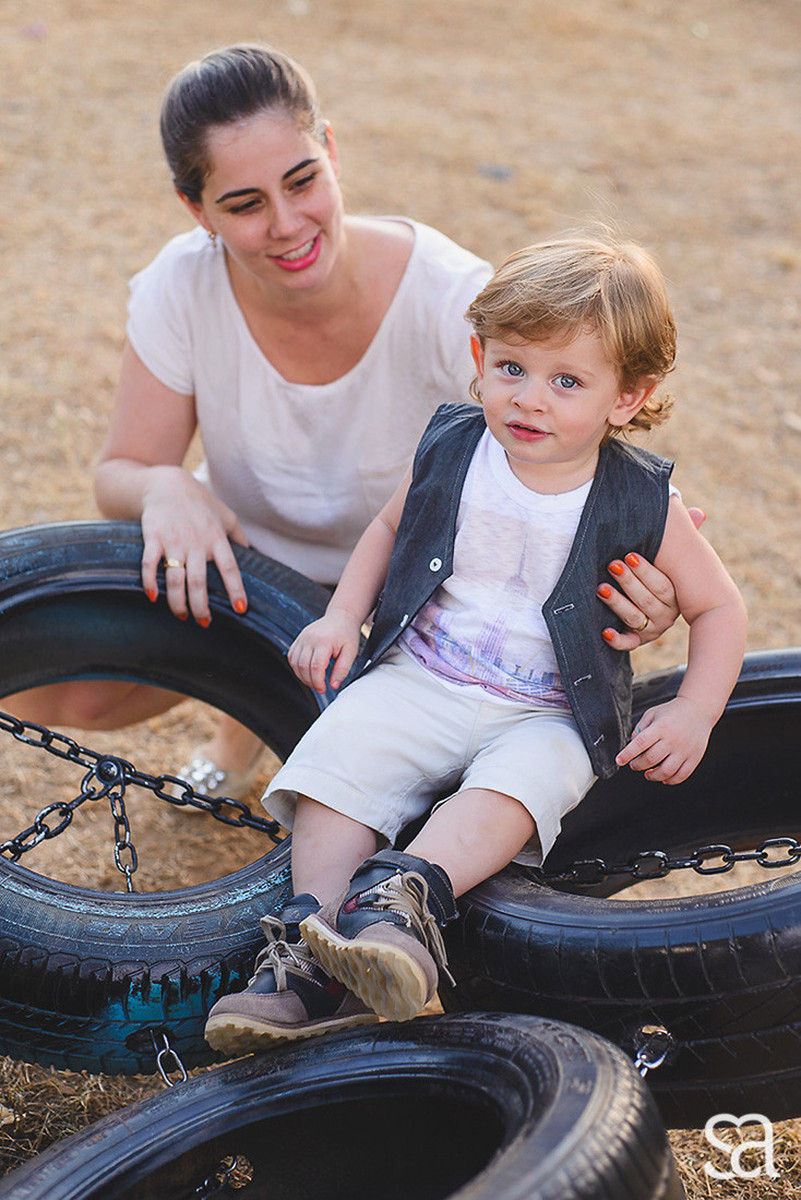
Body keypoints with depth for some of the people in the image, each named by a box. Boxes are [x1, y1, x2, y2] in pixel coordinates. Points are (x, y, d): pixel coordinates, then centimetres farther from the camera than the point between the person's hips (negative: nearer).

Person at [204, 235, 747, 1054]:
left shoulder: (640, 504, -6)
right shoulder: (450, 450, 1)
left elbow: (717, 606, 5)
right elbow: (390, 527, 19)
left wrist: (693, 714, -8)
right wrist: (342, 616, 5)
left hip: (551, 714, -2)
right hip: (419, 677, 2)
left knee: (510, 788, -34)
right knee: (335, 762, -23)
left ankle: (402, 900, -50)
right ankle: (309, 961, -28)